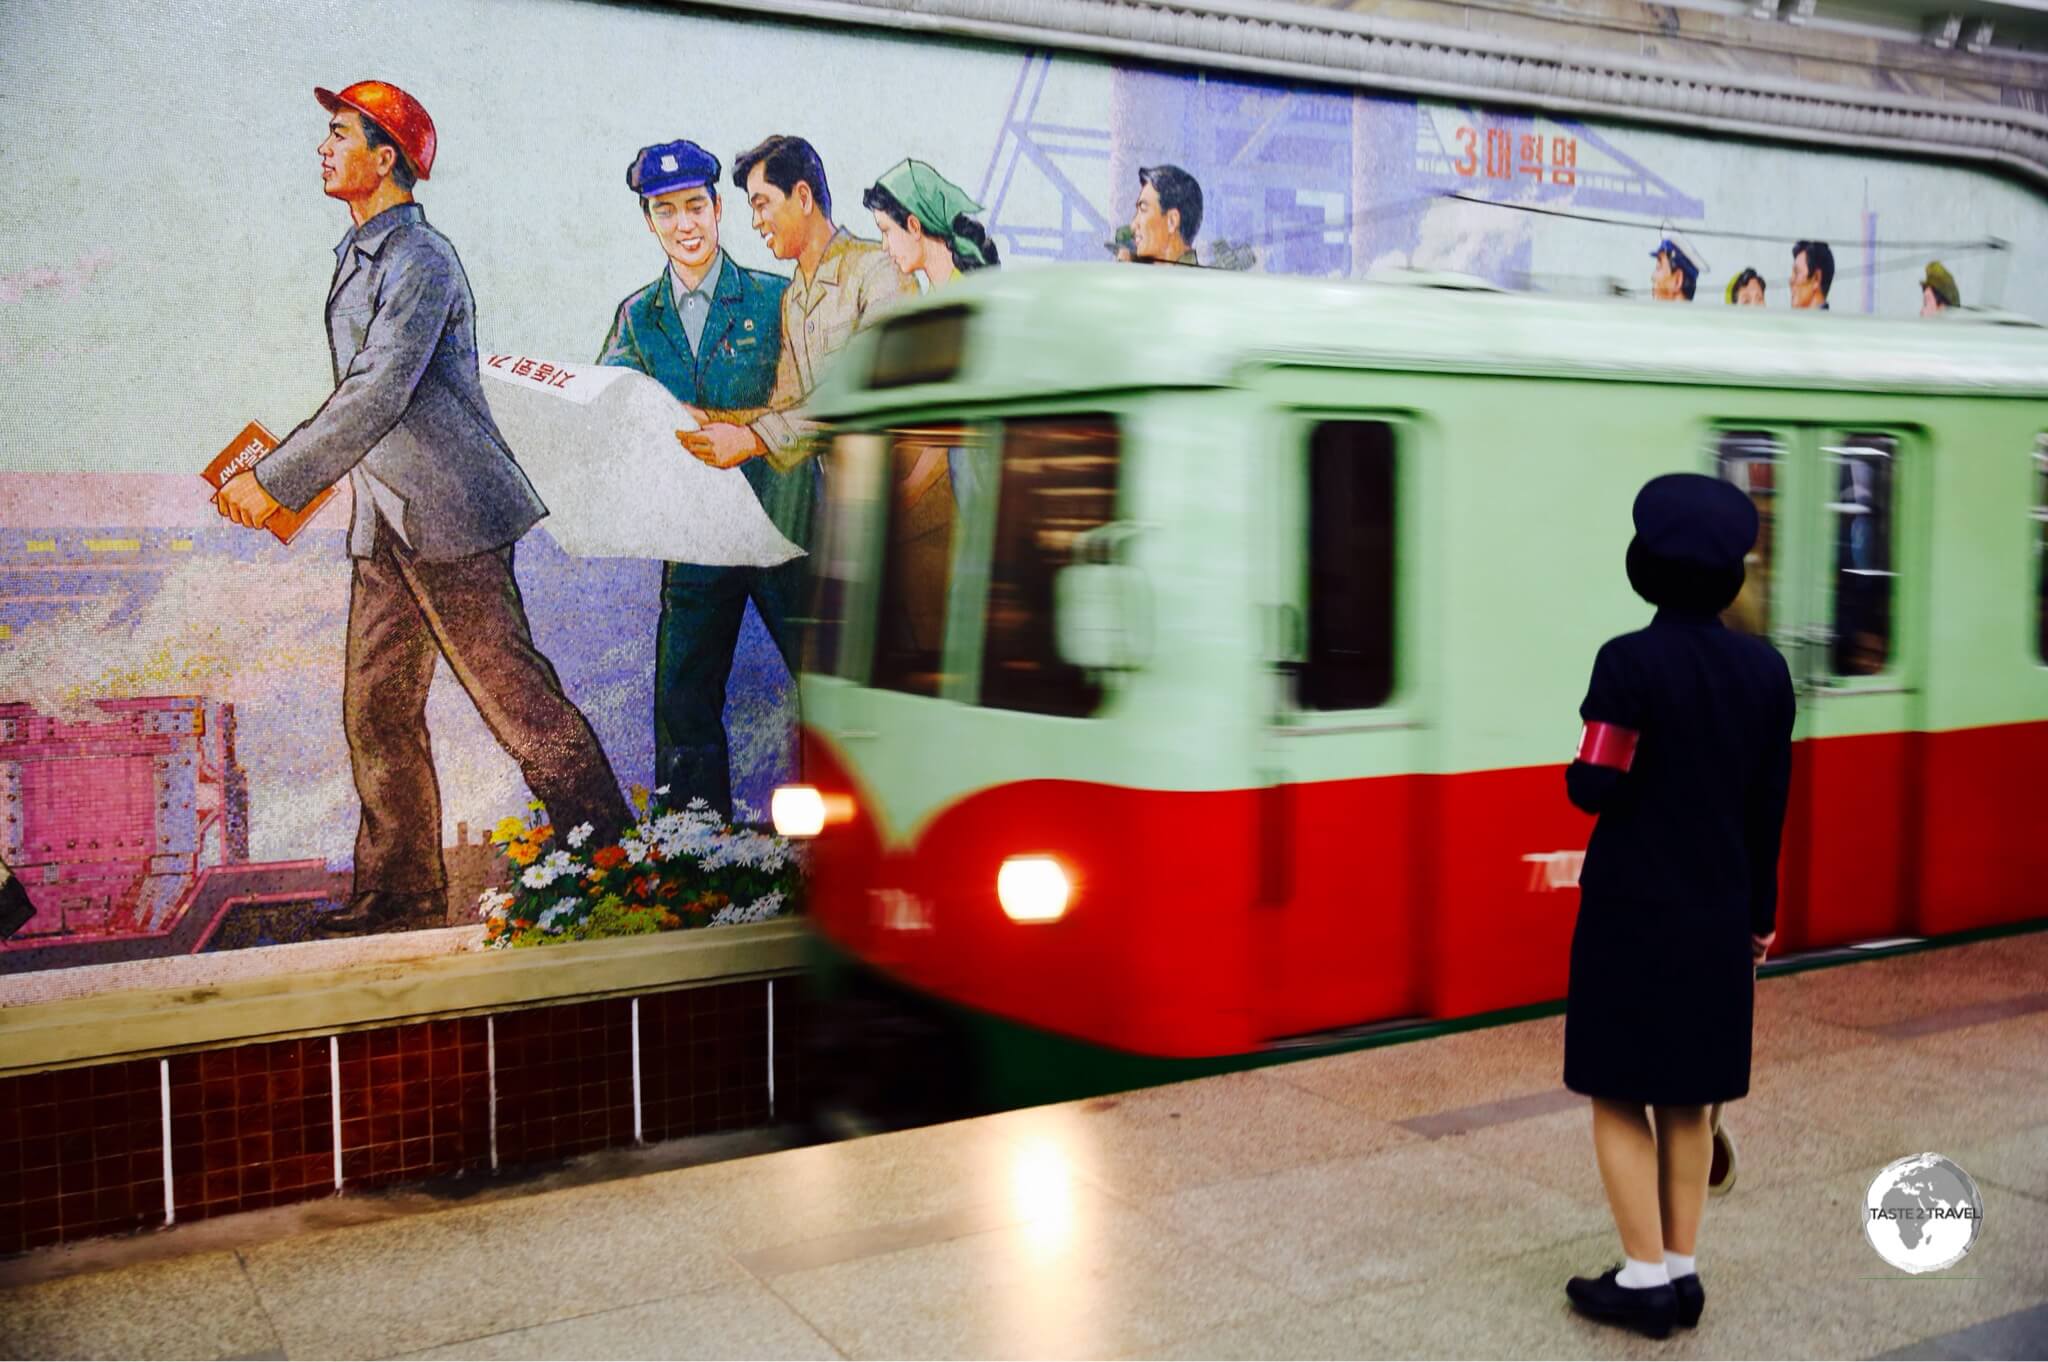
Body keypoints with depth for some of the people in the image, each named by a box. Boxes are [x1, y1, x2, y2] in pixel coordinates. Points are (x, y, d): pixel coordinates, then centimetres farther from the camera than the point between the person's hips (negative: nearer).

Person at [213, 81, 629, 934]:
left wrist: (277, 481, -18)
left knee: (512, 691, -5)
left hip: (449, 510, -9)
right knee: (377, 708, 9)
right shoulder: (357, 259, 18)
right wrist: (286, 479, 14)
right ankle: (401, 887, 16)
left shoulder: (419, 259, -12)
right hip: (386, 519, 9)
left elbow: (380, 395, -20)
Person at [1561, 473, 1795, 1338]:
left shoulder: (1630, 662, -16)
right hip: (1719, 916, 5)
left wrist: (1578, 770, 5)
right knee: (1688, 1098, 16)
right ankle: (1682, 1271, 22)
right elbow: (1771, 806, 7)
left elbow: (1595, 788, -18)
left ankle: (1645, 1277, 9)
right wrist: (1759, 913, 16)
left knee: (1618, 1095, 7)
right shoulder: (1765, 669, 1)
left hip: (1632, 913, -5)